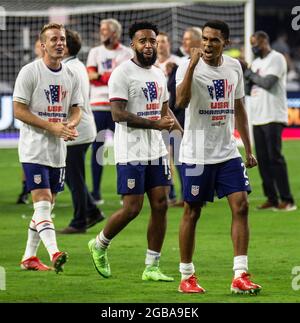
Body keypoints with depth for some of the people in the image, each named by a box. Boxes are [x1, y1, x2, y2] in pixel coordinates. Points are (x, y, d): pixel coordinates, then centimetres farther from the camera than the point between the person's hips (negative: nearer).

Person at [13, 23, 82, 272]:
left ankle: (29, 257, 19)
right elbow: (19, 110, -12)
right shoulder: (30, 72, -9)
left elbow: (76, 109, 16)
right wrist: (52, 127, -19)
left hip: (58, 150, 7)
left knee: (47, 204, 9)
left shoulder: (71, 76, 9)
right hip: (34, 149, -7)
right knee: (42, 202, -16)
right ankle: (54, 253, -27)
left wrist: (71, 125, -8)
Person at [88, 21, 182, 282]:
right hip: (131, 152, -7)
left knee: (160, 205, 2)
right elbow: (118, 114, -19)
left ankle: (152, 268, 7)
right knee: (132, 209, -7)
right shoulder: (122, 74, -11)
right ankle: (100, 245, 20)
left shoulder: (158, 74, 15)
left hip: (156, 151, 7)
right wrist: (155, 123, -22)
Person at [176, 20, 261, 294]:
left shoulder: (234, 67, 7)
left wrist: (249, 149, 16)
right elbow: (181, 102, -28)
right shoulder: (190, 67, -11)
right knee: (192, 212, 3)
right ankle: (186, 277, 14)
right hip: (197, 154, -5)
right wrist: (192, 65, -34)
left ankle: (240, 276, -5)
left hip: (228, 152, 5)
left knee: (241, 205, -6)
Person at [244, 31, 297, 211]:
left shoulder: (276, 59, -8)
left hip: (273, 117, -8)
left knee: (275, 158, -11)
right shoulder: (256, 62, 18)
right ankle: (271, 198, 9)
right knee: (262, 159, 5)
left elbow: (267, 83, -19)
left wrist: (250, 74, -6)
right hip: (257, 118, 8)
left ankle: (287, 200, -10)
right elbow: (251, 88, 19)